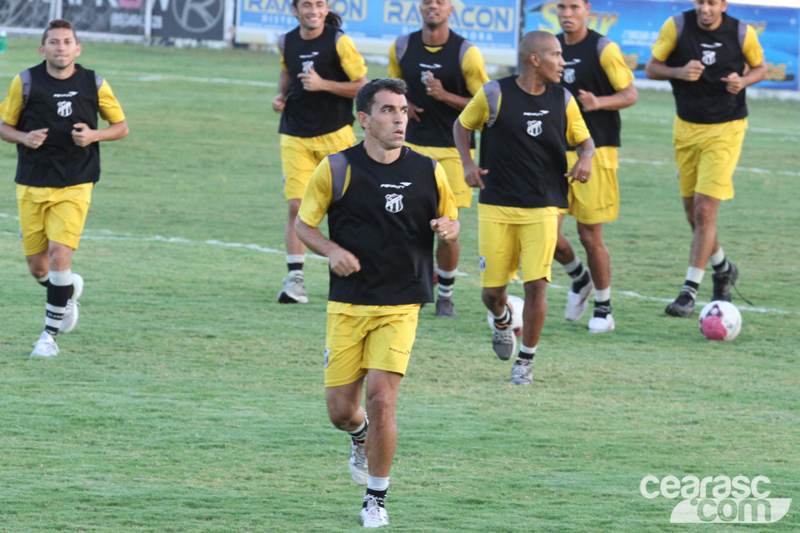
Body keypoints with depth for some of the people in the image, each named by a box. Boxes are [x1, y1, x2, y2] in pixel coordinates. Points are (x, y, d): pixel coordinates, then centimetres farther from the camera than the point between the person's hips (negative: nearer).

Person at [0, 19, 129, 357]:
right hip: (31, 186, 2)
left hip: (75, 186, -1)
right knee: (37, 267, 5)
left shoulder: (94, 85, -2)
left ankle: (51, 333, -1)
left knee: (59, 256, -16)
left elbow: (121, 126, 8)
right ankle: (69, 291, 40)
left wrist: (93, 135, -12)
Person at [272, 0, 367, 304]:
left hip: (335, 135, -3)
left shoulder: (339, 42, -8)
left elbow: (362, 87, -8)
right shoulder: (286, 43, 4)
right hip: (295, 137, 3)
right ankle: (294, 278, -6)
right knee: (295, 206, -7)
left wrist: (323, 84, -20)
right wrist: (281, 95, 7)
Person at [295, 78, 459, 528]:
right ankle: (361, 438, 42)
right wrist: (332, 251, -15)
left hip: (401, 305, 0)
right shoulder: (337, 169, -4)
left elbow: (450, 219, 13)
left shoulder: (428, 171, 1)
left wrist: (448, 229, -11)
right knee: (341, 409, 3)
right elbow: (303, 223, 5)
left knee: (381, 398, -14)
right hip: (348, 305, 1)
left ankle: (377, 498, 4)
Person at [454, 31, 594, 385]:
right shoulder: (494, 95, -5)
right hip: (496, 206, -1)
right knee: (491, 290, 1)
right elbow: (462, 125, 10)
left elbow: (584, 139, 14)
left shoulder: (562, 100, 2)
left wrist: (586, 158, -8)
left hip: (542, 209, 1)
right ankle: (502, 319, 39)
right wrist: (468, 163, -4)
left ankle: (525, 362, 5)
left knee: (536, 283, -11)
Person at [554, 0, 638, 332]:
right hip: (556, 152, 5)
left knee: (590, 235, -3)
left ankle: (603, 310, 13)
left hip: (595, 152, -5)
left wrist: (598, 102, -24)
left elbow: (630, 94, -7)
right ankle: (579, 278, 26)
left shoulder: (603, 49, -7)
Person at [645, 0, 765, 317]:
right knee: (692, 212, 12)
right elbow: (651, 68, -2)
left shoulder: (742, 34, -10)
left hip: (725, 130, -3)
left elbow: (760, 67, 8)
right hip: (686, 127, 3)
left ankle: (690, 291, -8)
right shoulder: (677, 26, -8)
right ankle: (723, 269, 38)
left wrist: (744, 81, -14)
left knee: (704, 210, -13)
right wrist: (679, 72, -22)